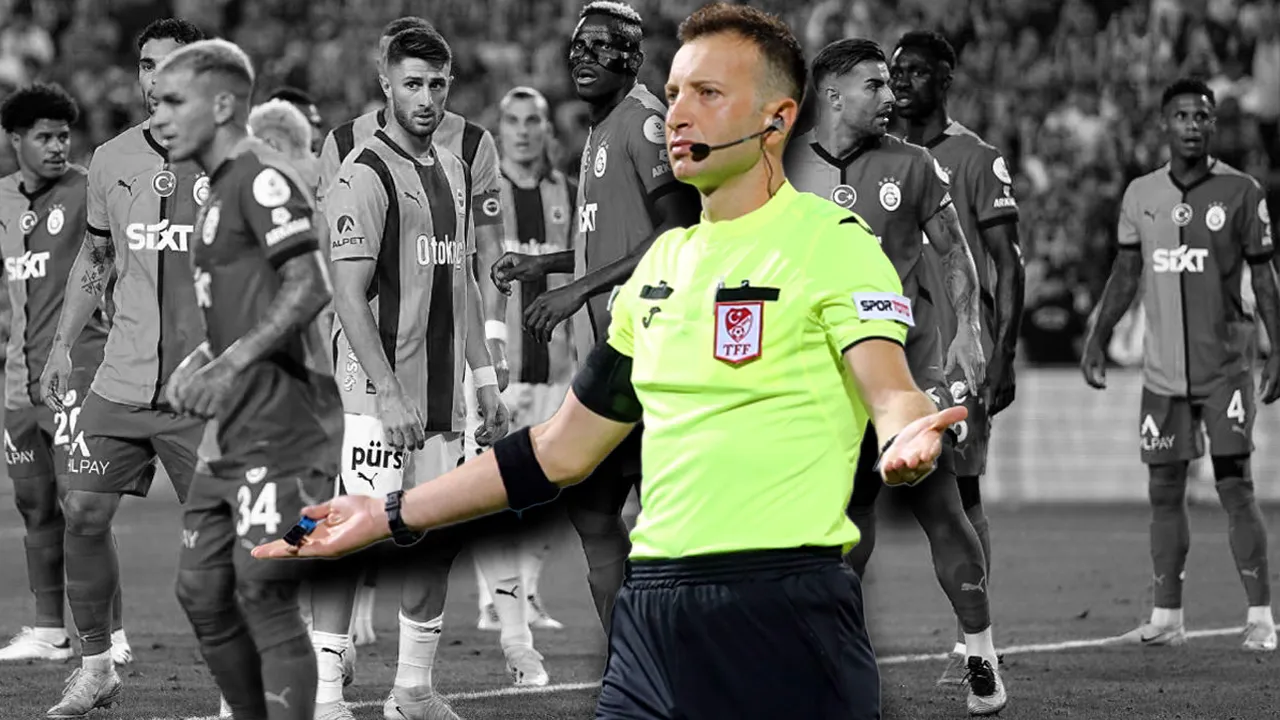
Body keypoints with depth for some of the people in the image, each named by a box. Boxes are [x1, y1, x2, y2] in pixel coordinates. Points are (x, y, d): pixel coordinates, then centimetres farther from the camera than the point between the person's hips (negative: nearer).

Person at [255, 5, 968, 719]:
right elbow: (562, 449, 23)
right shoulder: (664, 262, 18)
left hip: (784, 614, -6)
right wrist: (391, 518, 22)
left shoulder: (833, 240, -4)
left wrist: (909, 443, -44)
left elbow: (891, 391, -20)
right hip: (652, 618, 6)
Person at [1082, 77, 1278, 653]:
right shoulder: (1140, 195, 7)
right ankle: (1166, 619, 12)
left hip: (1225, 363, -4)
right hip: (1163, 367, 4)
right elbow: (1126, 274, 14)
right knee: (1163, 491, 5)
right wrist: (1097, 339, 7)